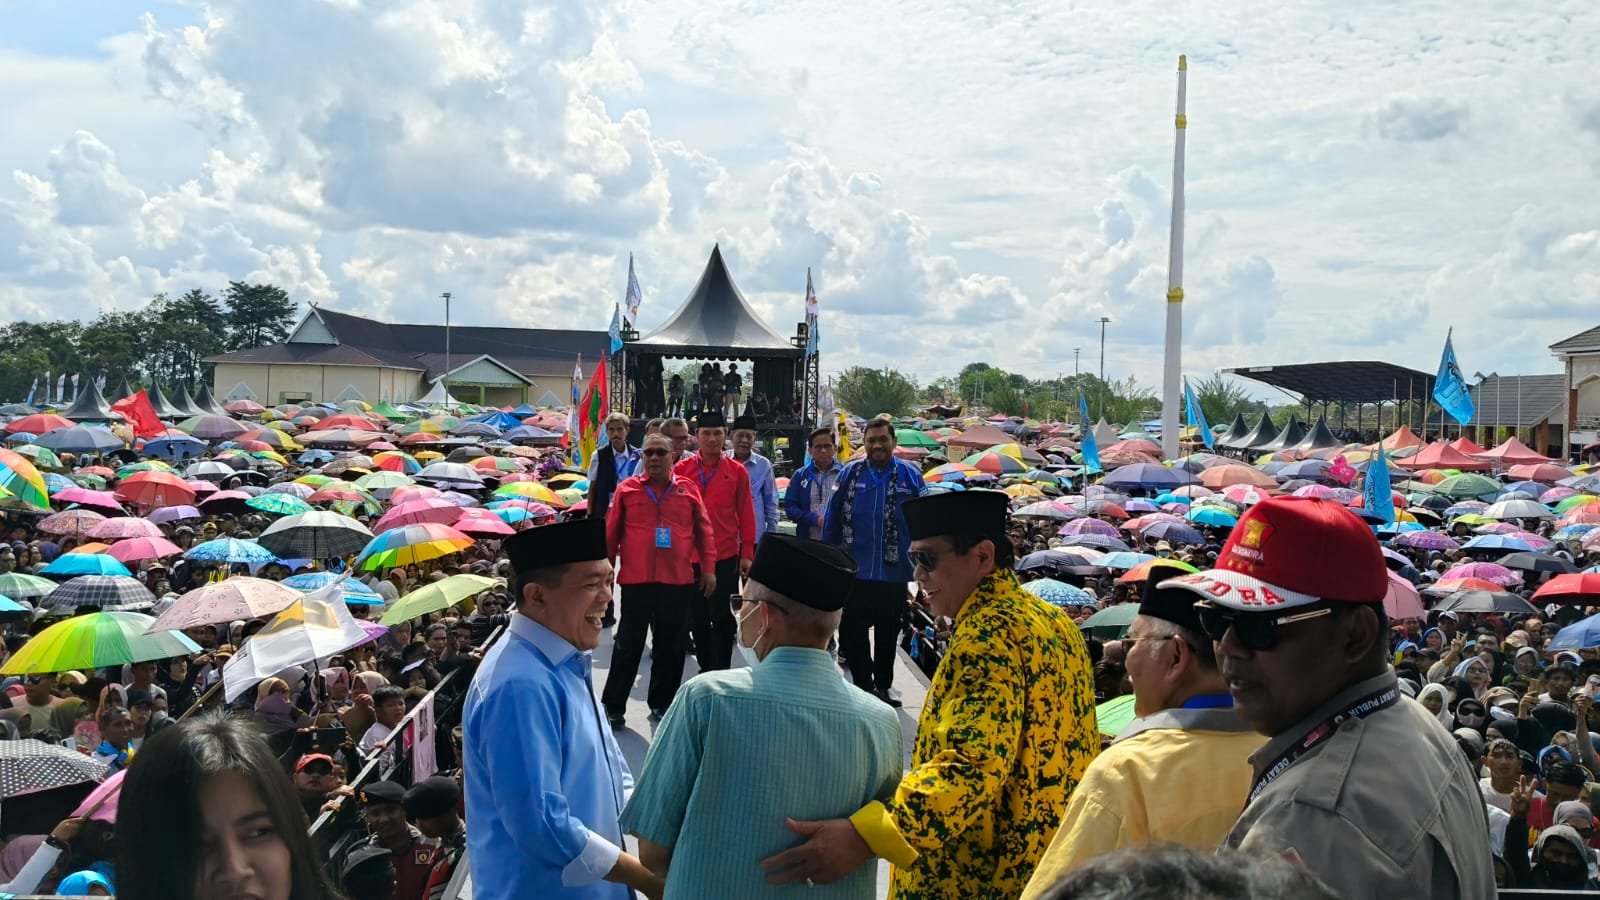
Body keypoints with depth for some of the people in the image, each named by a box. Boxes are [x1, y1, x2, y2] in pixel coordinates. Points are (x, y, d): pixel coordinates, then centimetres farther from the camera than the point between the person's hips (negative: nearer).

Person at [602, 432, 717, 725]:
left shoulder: (687, 489, 5)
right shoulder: (627, 489, 2)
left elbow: (703, 529, 9)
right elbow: (611, 533, 6)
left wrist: (708, 568, 6)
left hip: (678, 581, 2)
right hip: (636, 580, -1)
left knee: (672, 646, 10)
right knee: (628, 645, 4)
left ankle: (663, 703, 24)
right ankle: (612, 706, 13)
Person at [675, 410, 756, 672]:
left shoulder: (737, 471, 0)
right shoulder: (681, 469, 2)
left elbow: (746, 514, 2)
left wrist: (747, 553, -1)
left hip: (726, 556, -1)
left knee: (724, 616, 2)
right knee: (698, 616, 10)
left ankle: (722, 670, 10)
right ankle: (705, 668, 22)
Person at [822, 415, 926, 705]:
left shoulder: (910, 475, -4)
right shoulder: (850, 473, -3)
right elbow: (832, 519, 1)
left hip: (893, 572, 0)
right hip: (853, 571, 0)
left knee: (888, 633, 16)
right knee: (853, 632, 8)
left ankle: (884, 684, 34)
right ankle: (863, 685, 23)